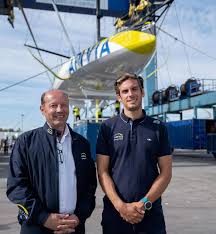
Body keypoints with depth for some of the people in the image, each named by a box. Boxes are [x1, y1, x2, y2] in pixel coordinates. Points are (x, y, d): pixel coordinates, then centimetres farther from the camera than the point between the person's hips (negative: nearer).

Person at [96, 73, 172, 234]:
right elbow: (102, 171, -3)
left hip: (151, 214, 0)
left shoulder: (158, 128, 1)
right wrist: (121, 206, -13)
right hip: (115, 212, 0)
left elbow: (166, 172, -1)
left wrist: (145, 203, -11)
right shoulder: (107, 127, 0)